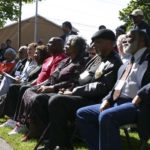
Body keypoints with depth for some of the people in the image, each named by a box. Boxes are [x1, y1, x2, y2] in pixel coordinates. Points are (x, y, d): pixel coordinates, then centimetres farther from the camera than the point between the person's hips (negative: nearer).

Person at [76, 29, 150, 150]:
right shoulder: (126, 64, 24)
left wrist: (140, 96, -22)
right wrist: (107, 100, 5)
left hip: (136, 104, -9)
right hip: (116, 103, 9)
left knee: (106, 116, -34)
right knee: (82, 114, 0)